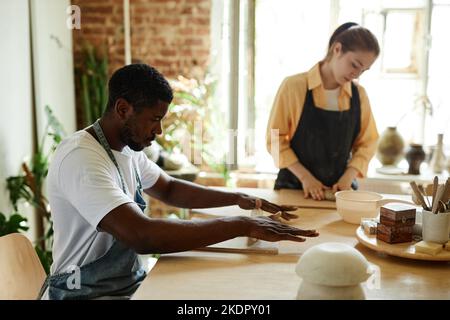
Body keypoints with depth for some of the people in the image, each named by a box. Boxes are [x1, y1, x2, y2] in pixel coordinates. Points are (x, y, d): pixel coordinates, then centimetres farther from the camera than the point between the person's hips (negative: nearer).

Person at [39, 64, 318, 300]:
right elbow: (142, 236, -36)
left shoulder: (127, 147, 3)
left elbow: (169, 189, 17)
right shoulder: (81, 158, -24)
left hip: (130, 281, 8)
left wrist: (238, 199, 4)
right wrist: (243, 225, -31)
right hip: (88, 291, -8)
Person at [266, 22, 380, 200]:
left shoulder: (359, 95, 3)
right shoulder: (294, 86, -8)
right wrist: (305, 177, -12)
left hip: (340, 190, 3)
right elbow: (275, 139, -6)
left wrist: (348, 178, -7)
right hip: (294, 187, -2)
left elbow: (367, 143, 8)